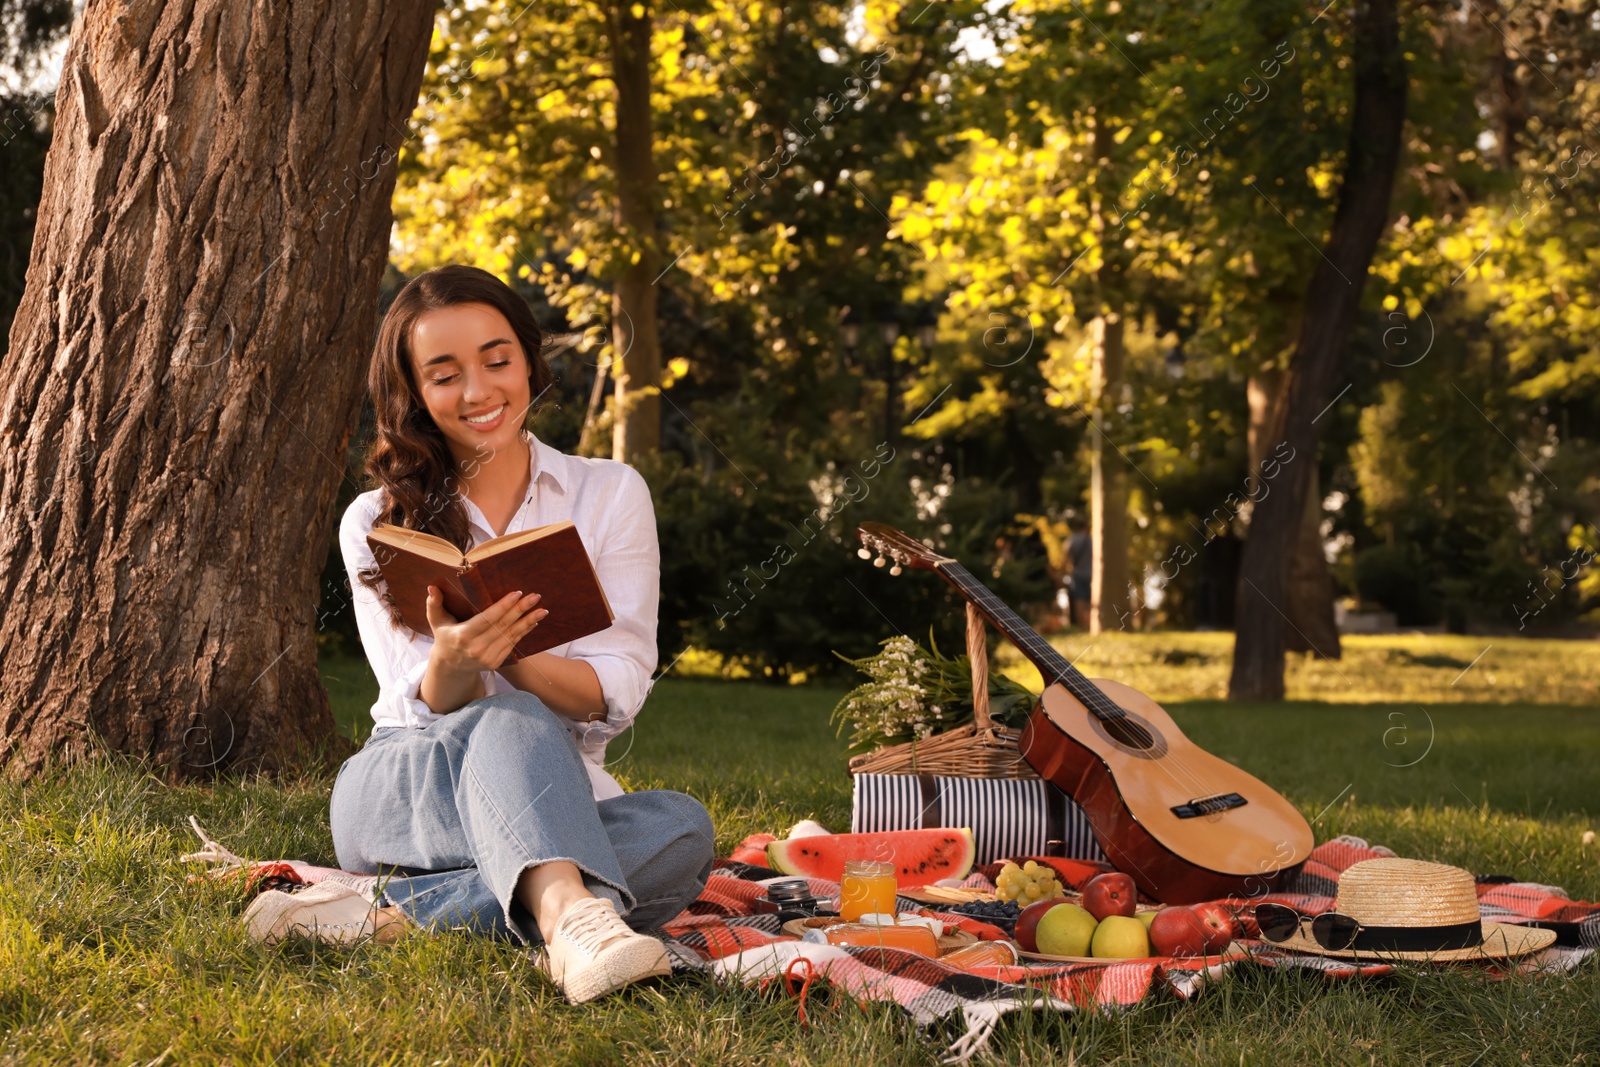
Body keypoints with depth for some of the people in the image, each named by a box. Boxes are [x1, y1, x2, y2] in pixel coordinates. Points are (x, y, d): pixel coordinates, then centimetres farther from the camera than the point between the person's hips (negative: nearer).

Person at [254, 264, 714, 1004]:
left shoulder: (610, 494, 7)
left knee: (681, 831, -33)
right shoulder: (376, 524, 7)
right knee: (509, 722, -36)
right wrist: (453, 662, -29)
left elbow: (614, 694, -3)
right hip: (402, 797, -1)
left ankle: (398, 913, -40)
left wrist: (508, 653, -25)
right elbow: (431, 711, -3)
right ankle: (569, 918, -64)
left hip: (557, 801, 1)